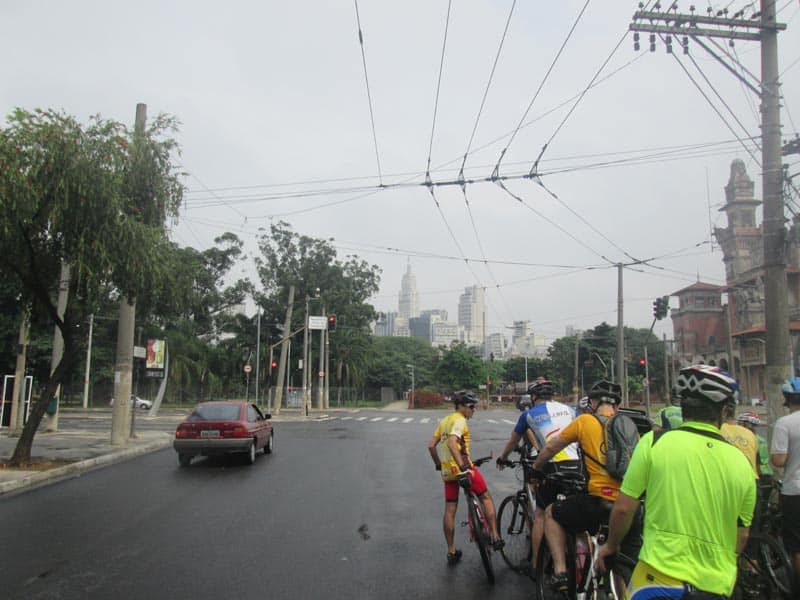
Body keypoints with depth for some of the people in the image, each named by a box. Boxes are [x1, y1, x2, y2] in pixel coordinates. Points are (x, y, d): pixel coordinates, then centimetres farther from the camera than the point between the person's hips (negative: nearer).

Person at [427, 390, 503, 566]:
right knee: (486, 497, 10)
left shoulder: (444, 421, 15)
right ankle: (495, 537, 10)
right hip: (462, 469, -8)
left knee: (450, 510, 11)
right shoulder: (460, 421, -10)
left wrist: (439, 465, 24)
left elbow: (431, 446, 15)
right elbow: (451, 443, -27)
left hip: (447, 471, 8)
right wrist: (463, 466, -31)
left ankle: (451, 552, 17)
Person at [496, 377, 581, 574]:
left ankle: (535, 564, 15)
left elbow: (513, 441, 24)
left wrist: (502, 459, 41)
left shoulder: (529, 414, 10)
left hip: (553, 467, -3)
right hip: (576, 465, 3)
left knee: (541, 514, 11)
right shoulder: (568, 409, 16)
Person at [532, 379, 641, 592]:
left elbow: (551, 448, 12)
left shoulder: (586, 421, 3)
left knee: (551, 513, 21)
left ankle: (560, 571, 12)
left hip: (599, 499, -4)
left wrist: (535, 468, 31)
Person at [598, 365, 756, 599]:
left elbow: (623, 508, -7)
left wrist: (611, 546, 12)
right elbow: (741, 538, 10)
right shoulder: (741, 463, 1)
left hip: (661, 578, -4)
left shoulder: (654, 441, -9)